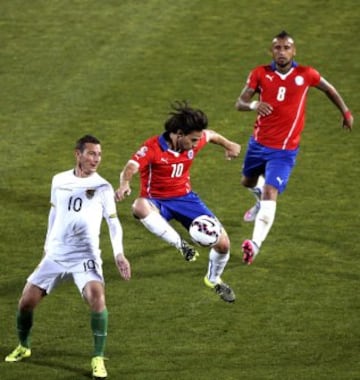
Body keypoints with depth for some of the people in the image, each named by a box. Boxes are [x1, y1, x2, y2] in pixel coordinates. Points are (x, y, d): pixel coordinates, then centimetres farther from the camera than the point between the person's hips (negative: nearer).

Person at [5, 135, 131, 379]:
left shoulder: (102, 187, -3)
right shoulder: (59, 181, 6)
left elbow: (113, 221, -4)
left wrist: (119, 254, -17)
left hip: (85, 256, -3)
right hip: (55, 255, 3)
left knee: (97, 297, -28)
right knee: (26, 302, 3)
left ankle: (98, 359, -17)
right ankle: (23, 347, 31)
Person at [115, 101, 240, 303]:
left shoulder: (194, 142, -8)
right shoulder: (152, 148, -24)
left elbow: (210, 134, 15)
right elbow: (131, 168, -38)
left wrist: (228, 145, 28)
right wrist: (125, 184, -59)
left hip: (185, 197, 4)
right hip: (157, 201, -4)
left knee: (223, 242, -6)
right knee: (140, 207, -43)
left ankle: (214, 279, 25)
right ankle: (180, 244, -33)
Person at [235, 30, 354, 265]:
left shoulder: (306, 75, -10)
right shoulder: (260, 74, -8)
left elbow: (329, 89, 10)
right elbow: (240, 103, -12)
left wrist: (346, 112, 15)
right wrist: (253, 105, -34)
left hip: (285, 151, -4)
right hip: (259, 144, 4)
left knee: (270, 194, -20)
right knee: (248, 182, 27)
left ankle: (256, 244, -28)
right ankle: (261, 198, 64)